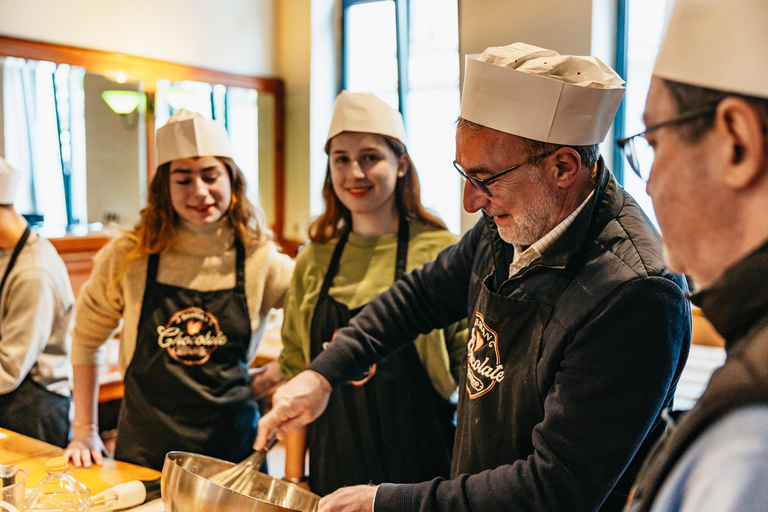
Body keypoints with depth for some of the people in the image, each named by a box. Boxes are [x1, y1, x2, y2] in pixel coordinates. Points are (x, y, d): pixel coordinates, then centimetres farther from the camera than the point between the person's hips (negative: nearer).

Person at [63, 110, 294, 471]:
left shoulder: (260, 261, -8)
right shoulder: (127, 258, -6)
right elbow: (86, 339, 8)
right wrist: (84, 431, 8)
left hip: (233, 446, 0)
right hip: (143, 447, 0)